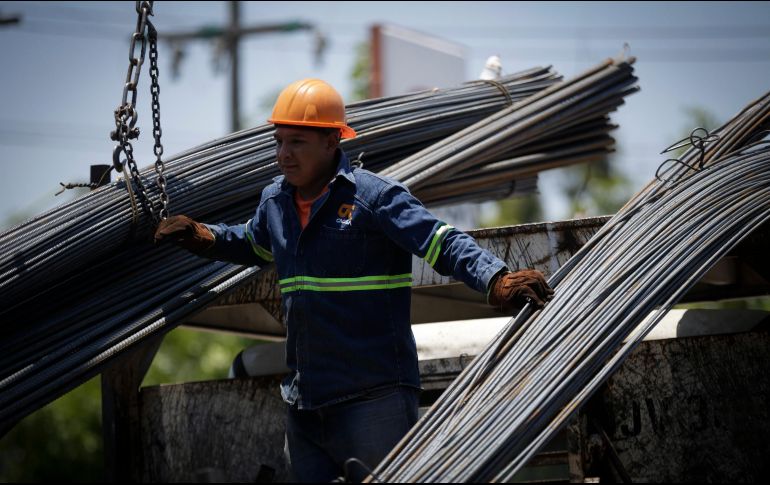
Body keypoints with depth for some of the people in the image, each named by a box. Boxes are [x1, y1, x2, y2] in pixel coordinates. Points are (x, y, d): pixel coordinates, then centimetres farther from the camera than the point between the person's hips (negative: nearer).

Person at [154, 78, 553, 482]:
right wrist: (199, 237, 21)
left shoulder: (374, 196, -11)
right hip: (303, 403, 7)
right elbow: (253, 245, 35)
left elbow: (444, 244, -18)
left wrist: (497, 282, -33)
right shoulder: (275, 201, 12)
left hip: (374, 399, -7)